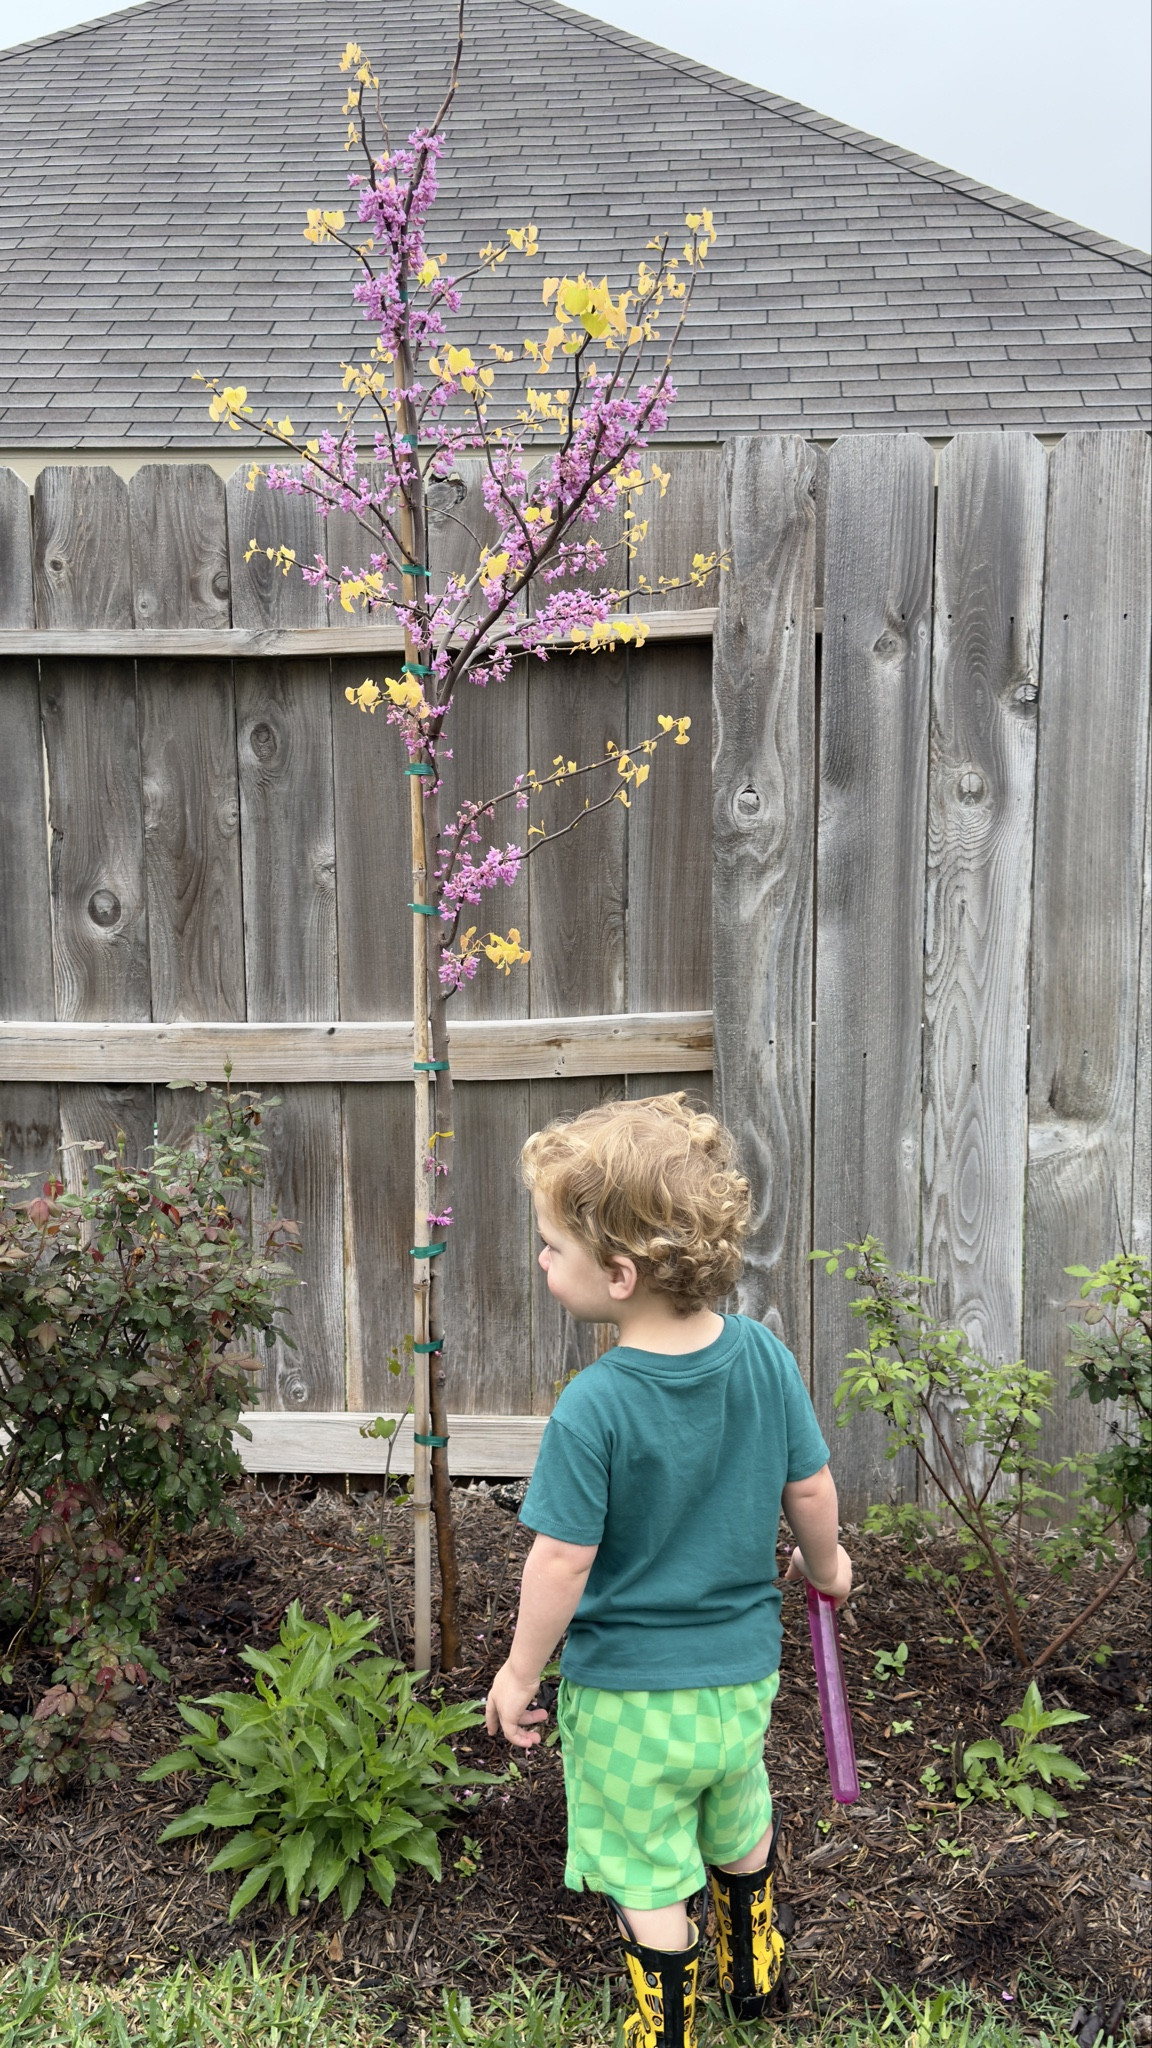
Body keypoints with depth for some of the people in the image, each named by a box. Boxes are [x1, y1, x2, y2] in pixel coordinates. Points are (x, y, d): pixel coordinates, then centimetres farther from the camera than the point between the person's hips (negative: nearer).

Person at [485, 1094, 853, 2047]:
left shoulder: (592, 1410, -28)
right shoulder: (763, 1354, -13)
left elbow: (561, 1561, -22)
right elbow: (810, 1487, -2)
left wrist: (520, 1674, -6)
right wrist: (825, 1562, 18)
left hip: (627, 1692, -6)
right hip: (744, 1669, 6)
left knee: (650, 1883, 14)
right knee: (740, 1827, 31)